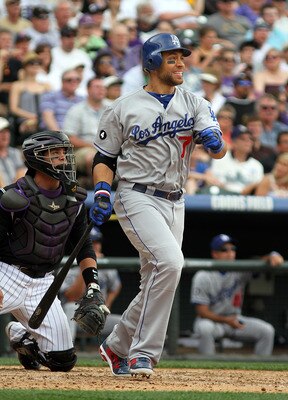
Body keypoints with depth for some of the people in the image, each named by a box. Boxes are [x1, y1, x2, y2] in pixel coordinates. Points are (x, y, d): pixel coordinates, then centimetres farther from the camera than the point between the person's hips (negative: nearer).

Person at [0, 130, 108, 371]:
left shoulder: (74, 200, 5)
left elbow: (84, 247, 13)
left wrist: (93, 287, 1)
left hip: (43, 282, 5)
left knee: (63, 360, 0)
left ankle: (20, 334, 27)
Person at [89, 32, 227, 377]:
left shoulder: (195, 105, 8)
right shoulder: (123, 108, 1)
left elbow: (219, 151, -4)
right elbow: (104, 158, 7)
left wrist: (213, 141, -28)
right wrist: (102, 192, -11)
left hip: (174, 203, 5)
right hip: (137, 197, -5)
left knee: (155, 285, 9)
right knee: (169, 261, -26)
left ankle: (117, 347, 31)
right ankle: (143, 354, -20)